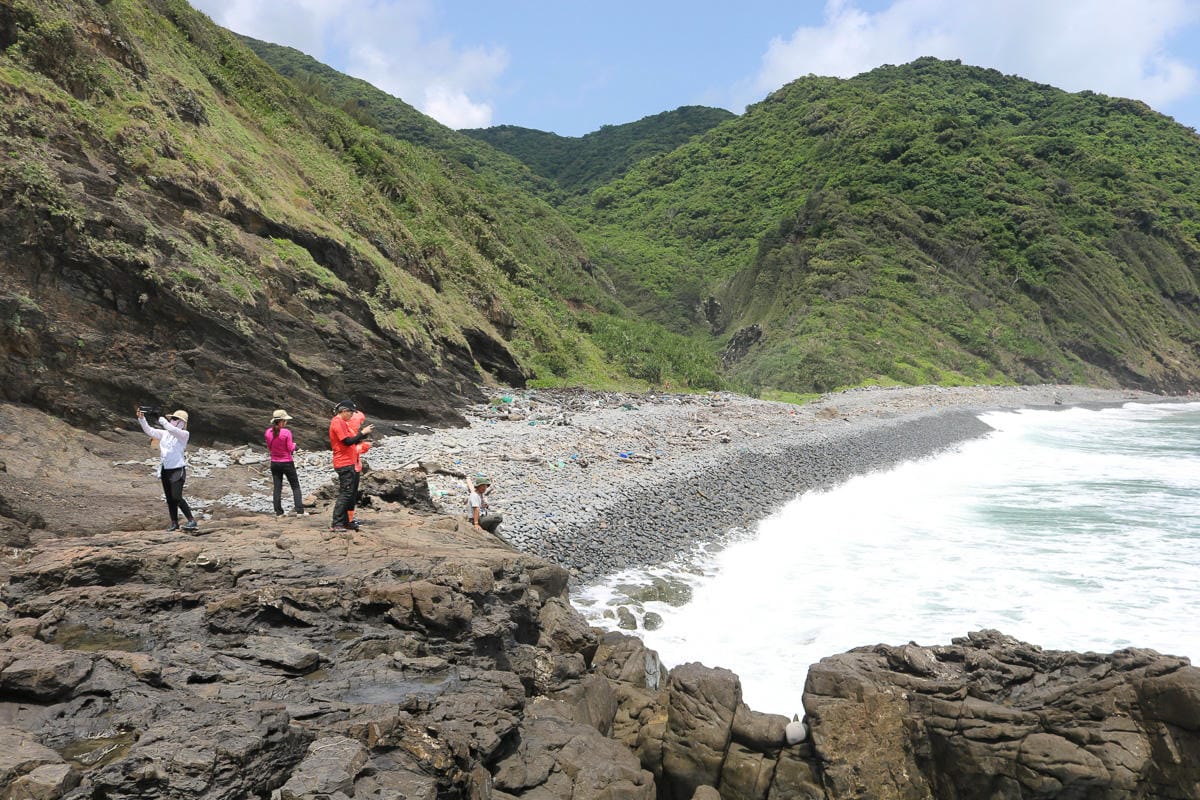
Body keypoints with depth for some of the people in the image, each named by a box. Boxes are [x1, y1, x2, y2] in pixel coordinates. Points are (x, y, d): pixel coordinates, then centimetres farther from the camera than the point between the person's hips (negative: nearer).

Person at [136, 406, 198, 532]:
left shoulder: (184, 434, -5)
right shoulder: (164, 433, 12)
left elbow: (172, 430, -23)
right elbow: (149, 431, 3)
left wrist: (162, 420, -11)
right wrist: (141, 418, -9)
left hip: (177, 469, -7)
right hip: (165, 470, 7)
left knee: (177, 497, -15)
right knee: (169, 499, 9)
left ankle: (192, 521, -9)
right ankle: (174, 523, 17)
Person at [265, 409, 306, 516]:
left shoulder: (268, 432, -3)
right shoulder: (286, 432, -18)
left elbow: (269, 447, 9)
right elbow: (290, 449, -13)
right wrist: (294, 444, 7)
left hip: (274, 463, 4)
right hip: (287, 463, -4)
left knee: (277, 488, 10)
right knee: (296, 487, 5)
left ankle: (278, 512, 10)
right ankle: (299, 511, 0)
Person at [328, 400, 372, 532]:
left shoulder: (342, 422, 18)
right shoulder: (338, 423, -13)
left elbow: (351, 440, 18)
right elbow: (348, 441, -19)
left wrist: (363, 434, 8)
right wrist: (362, 433, -12)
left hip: (350, 463, 10)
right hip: (345, 464, -10)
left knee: (352, 494, 12)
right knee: (346, 493, -11)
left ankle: (346, 522, 16)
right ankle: (336, 523, -10)